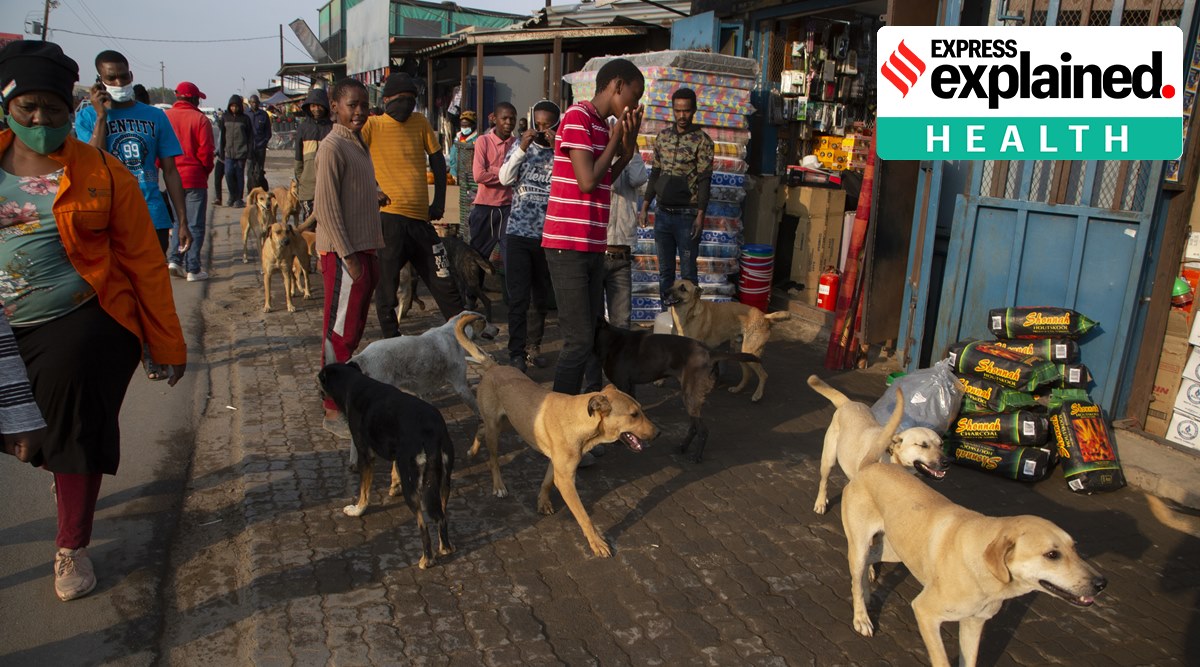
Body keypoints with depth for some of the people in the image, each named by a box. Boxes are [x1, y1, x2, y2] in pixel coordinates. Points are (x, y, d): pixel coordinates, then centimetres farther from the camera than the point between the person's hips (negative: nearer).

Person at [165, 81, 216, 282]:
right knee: (195, 224, 2)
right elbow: (206, 152, -10)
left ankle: (174, 259, 10)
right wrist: (206, 171, 8)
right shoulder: (200, 119, -8)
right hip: (194, 178, -4)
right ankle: (193, 269, 2)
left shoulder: (164, 117, 2)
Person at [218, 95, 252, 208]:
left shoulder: (245, 118, 1)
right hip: (228, 152, 2)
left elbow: (250, 136, 3)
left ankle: (239, 198, 12)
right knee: (228, 173, -9)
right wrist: (221, 151, 8)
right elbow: (222, 135, 11)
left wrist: (250, 151, -3)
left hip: (241, 152, -2)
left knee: (239, 175, 2)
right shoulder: (225, 117, 7)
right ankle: (232, 195, 11)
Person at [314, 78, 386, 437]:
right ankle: (334, 410, 6)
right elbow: (326, 206, -18)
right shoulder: (333, 146, -14)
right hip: (343, 253, -9)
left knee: (354, 329, 16)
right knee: (340, 332, -3)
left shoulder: (358, 143, 15)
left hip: (363, 249, 9)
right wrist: (348, 256, -20)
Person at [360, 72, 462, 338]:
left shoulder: (420, 122, 10)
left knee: (443, 282, 10)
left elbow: (437, 160, 16)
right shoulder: (372, 125, -1)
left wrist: (439, 201, 8)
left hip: (420, 217, 4)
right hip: (389, 218, -4)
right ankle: (392, 342, 15)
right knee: (387, 285, 2)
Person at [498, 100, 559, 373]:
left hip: (548, 235, 1)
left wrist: (556, 148, -17)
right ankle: (516, 352, -1)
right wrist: (522, 149, -12)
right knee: (518, 297, -5)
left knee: (542, 297, 10)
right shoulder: (521, 145, 7)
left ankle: (533, 345, 24)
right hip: (519, 232, 0)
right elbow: (504, 178, -2)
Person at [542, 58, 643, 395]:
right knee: (580, 341, -8)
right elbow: (587, 181, -19)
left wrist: (626, 148, 7)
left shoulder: (602, 125, 17)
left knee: (595, 336, 15)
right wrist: (616, 139, -6)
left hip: (592, 247, 10)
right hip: (568, 246, -10)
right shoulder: (578, 117, -10)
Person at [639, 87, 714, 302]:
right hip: (662, 213, 5)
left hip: (686, 215, -5)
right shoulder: (663, 137, 9)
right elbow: (655, 174, 13)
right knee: (665, 270, 11)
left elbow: (705, 180, -8)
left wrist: (700, 216, -15)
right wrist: (645, 207, 8)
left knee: (688, 272, 2)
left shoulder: (702, 140, -5)